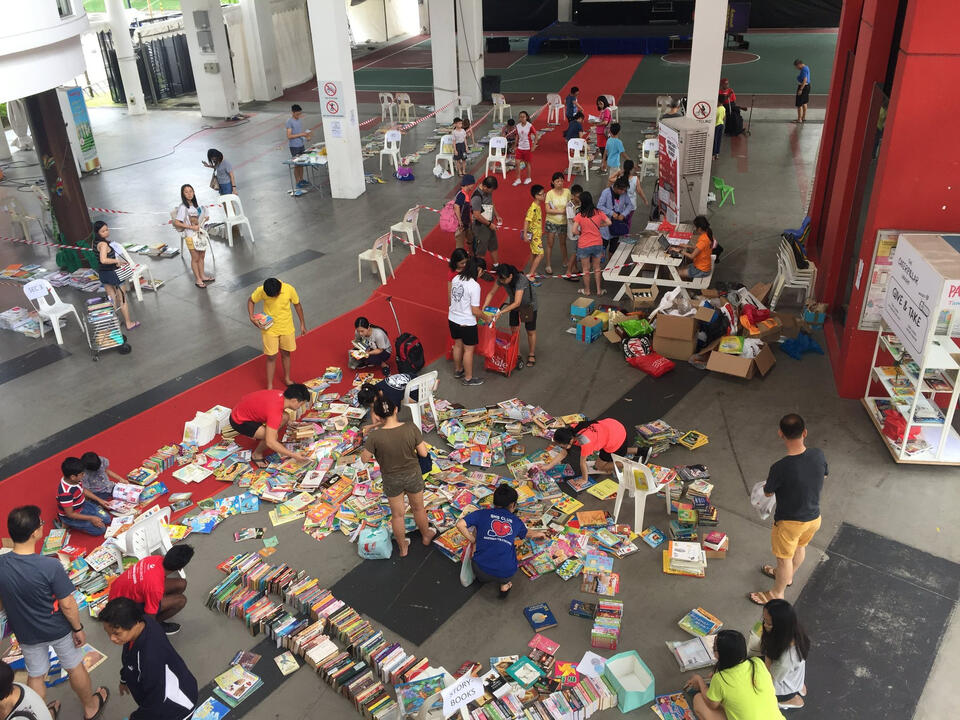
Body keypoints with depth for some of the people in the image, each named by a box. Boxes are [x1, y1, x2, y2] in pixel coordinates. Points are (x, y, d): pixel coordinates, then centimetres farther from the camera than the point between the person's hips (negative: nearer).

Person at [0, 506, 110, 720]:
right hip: (58, 630, -3)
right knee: (74, 668, 22)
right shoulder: (51, 566, -33)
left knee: (35, 676, 24)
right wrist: (78, 628, -6)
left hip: (26, 634, 3)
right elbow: (67, 605, -23)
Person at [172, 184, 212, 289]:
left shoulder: (194, 204, 7)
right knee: (195, 258, 2)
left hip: (200, 233, 7)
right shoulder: (183, 207, -17)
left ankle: (202, 276, 29)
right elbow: (176, 222, -20)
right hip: (191, 236, -7)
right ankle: (198, 280, 13)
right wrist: (191, 227, -21)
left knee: (201, 256, 16)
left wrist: (204, 219, 2)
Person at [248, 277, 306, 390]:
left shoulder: (289, 289, -21)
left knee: (286, 354, 18)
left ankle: (287, 379, 39)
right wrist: (251, 317, -16)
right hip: (269, 329, -1)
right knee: (271, 357, 2)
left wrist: (302, 324, 3)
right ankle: (269, 386, 14)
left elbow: (297, 305, -4)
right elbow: (251, 301, -2)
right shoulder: (261, 291, -22)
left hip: (286, 328, 1)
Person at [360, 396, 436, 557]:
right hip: (413, 476, 1)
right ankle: (426, 536, 52)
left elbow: (364, 459, -14)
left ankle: (403, 547, 42)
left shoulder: (375, 436, -27)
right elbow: (423, 453, -15)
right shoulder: (411, 428, -24)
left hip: (391, 480, -1)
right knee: (418, 508, 28)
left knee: (397, 514, 23)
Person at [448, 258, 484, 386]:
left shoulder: (455, 279, -3)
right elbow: (475, 311, -20)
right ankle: (468, 378, 23)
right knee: (468, 350, 10)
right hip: (466, 323, -7)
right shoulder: (474, 286, -24)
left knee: (458, 345, 25)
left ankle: (458, 370, 44)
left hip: (453, 319, 7)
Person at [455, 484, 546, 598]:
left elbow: (460, 524, -7)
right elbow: (528, 533, 36)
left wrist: (473, 540, 8)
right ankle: (504, 585, 18)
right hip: (506, 574, 1)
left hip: (482, 571, -1)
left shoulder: (482, 514, 6)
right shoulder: (516, 521, 14)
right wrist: (540, 533, 58)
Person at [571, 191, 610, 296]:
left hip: (584, 246, -3)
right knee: (597, 268, 19)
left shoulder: (579, 215, -16)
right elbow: (608, 222, 0)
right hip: (597, 244, 3)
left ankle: (586, 290, 26)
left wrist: (580, 233, -1)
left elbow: (574, 231, -21)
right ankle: (599, 289, 25)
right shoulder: (598, 212, -7)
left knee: (586, 269, 14)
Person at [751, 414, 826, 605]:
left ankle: (777, 594, 42)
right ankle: (787, 576, 59)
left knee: (784, 558, 19)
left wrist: (766, 486, 7)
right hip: (814, 517, 6)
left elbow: (768, 493, -15)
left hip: (790, 522, -5)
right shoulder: (818, 455, -19)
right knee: (799, 547, 32)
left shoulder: (780, 468, -35)